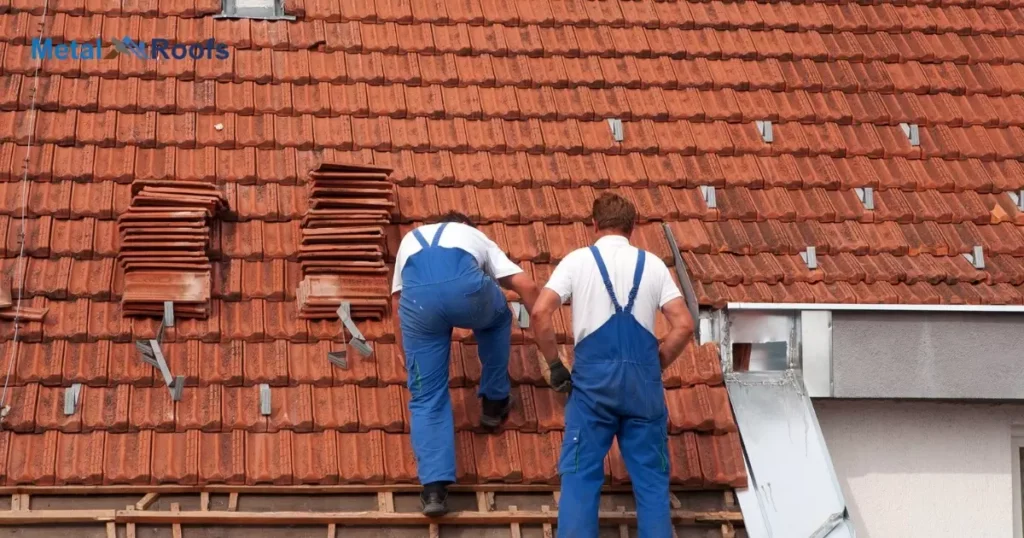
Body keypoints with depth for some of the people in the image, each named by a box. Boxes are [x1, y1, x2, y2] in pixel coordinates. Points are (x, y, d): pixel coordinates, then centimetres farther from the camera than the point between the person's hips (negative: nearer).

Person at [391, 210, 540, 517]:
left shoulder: (411, 239, 45)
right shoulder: (476, 237, 40)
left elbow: (398, 302, 41)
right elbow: (526, 286, 32)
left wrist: (409, 360, 51)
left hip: (417, 296, 1)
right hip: (466, 286, -1)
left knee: (427, 396, 9)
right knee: (497, 320, 37)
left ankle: (434, 487, -2)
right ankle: (494, 403, 43)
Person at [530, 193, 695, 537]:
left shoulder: (578, 260, 7)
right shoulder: (652, 264, 12)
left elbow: (540, 313, -6)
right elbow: (684, 326, 3)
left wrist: (555, 365, 5)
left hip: (593, 376, -1)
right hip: (642, 377, 1)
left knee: (580, 473, 2)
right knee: (651, 475, 7)